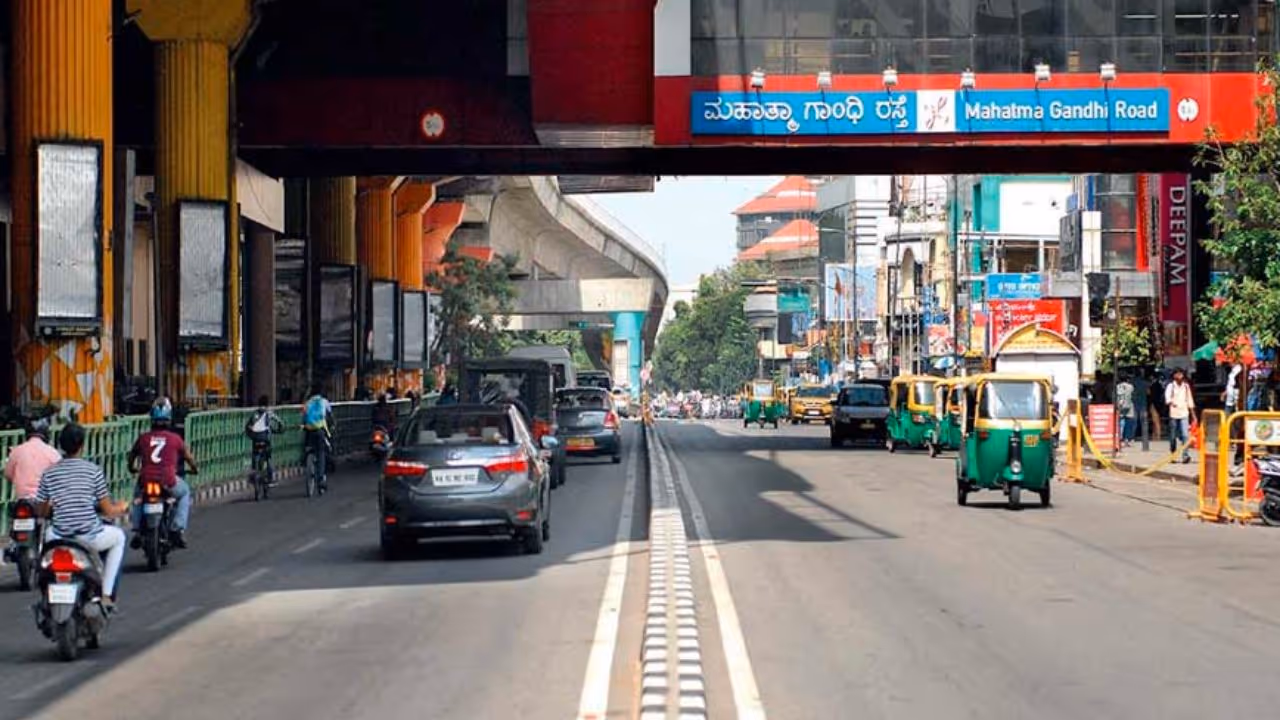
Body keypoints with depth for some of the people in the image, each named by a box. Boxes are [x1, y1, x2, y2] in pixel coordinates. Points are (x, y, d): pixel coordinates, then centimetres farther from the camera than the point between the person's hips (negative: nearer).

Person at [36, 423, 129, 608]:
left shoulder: (49, 473, 2)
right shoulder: (94, 470, -3)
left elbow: (42, 513, 9)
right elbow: (108, 510, -2)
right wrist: (122, 508, 21)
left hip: (61, 538, 3)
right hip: (89, 537, -3)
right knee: (119, 537, 29)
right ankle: (106, 595, 21)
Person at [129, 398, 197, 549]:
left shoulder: (143, 438, 7)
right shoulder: (175, 438, 3)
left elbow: (132, 455, 21)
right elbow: (188, 456, 18)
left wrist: (132, 468, 43)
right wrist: (194, 468, 39)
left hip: (146, 481, 2)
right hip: (168, 483, -2)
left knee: (138, 494, 37)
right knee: (185, 492, 30)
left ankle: (137, 532, 26)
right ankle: (177, 530, 16)